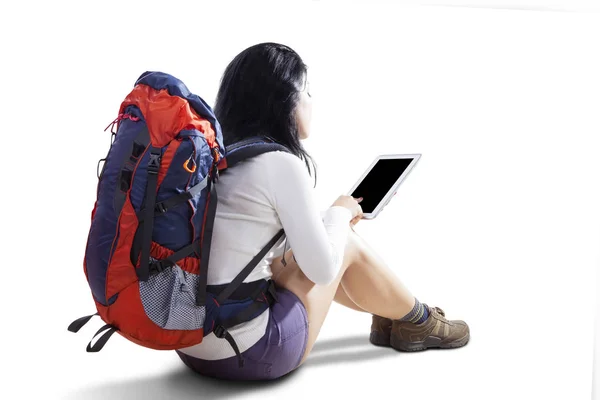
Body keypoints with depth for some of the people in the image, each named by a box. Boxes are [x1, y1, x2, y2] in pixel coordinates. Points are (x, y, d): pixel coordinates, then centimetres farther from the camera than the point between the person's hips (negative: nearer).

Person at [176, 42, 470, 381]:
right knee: (347, 245, 7)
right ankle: (419, 323, 30)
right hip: (244, 353, -8)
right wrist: (340, 214, 6)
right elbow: (322, 269, -12)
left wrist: (330, 220, 20)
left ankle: (389, 313, 37)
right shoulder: (281, 164, -16)